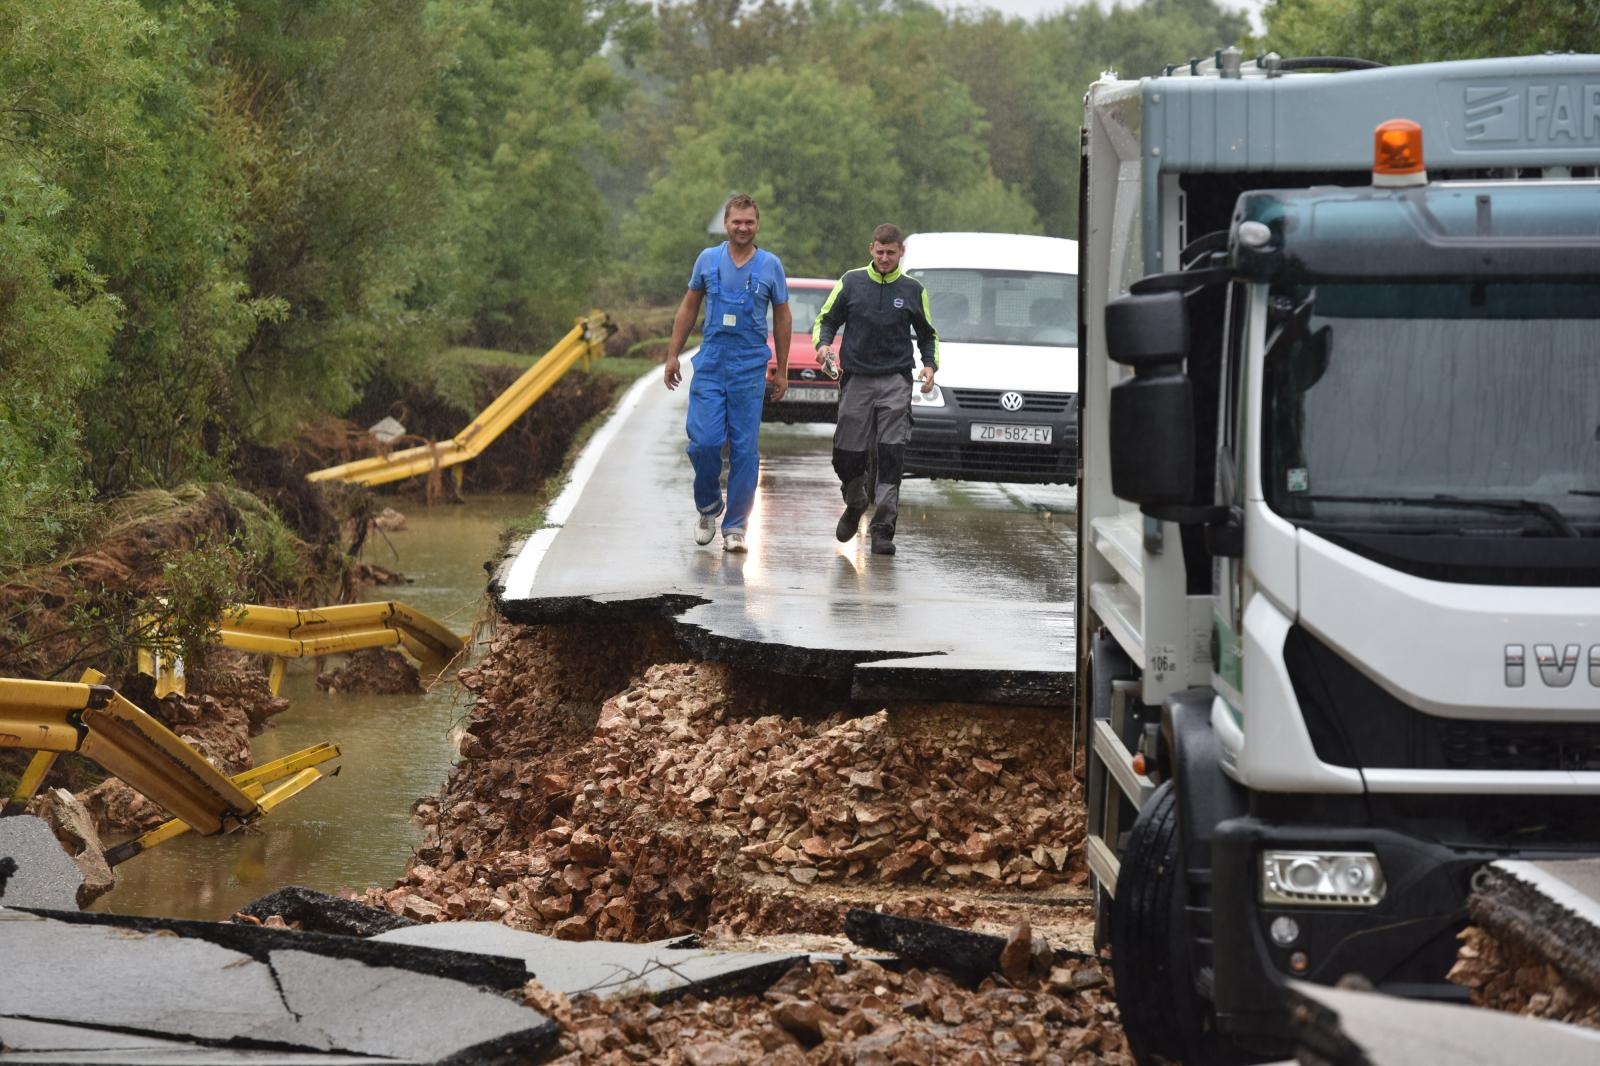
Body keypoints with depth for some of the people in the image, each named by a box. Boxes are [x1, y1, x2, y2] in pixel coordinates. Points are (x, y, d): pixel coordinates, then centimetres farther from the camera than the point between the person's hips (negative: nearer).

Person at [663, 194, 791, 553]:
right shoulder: (708, 260, 6)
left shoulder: (770, 265, 3)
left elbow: (782, 319, 10)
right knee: (704, 440, -9)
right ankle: (708, 506, 16)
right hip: (710, 363, 1)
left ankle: (735, 526, 4)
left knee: (744, 448, -2)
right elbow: (688, 309, 14)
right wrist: (673, 355, 10)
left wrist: (782, 371, 9)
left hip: (750, 366, -1)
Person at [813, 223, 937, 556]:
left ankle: (883, 527, -7)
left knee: (892, 455, -10)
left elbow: (927, 335, 18)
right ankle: (855, 506, 31)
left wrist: (930, 365, 1)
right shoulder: (851, 283, 5)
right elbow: (826, 320, 11)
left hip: (895, 381, -1)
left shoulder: (913, 290, 7)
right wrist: (823, 344, -10)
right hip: (855, 378, 1)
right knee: (847, 455, 2)